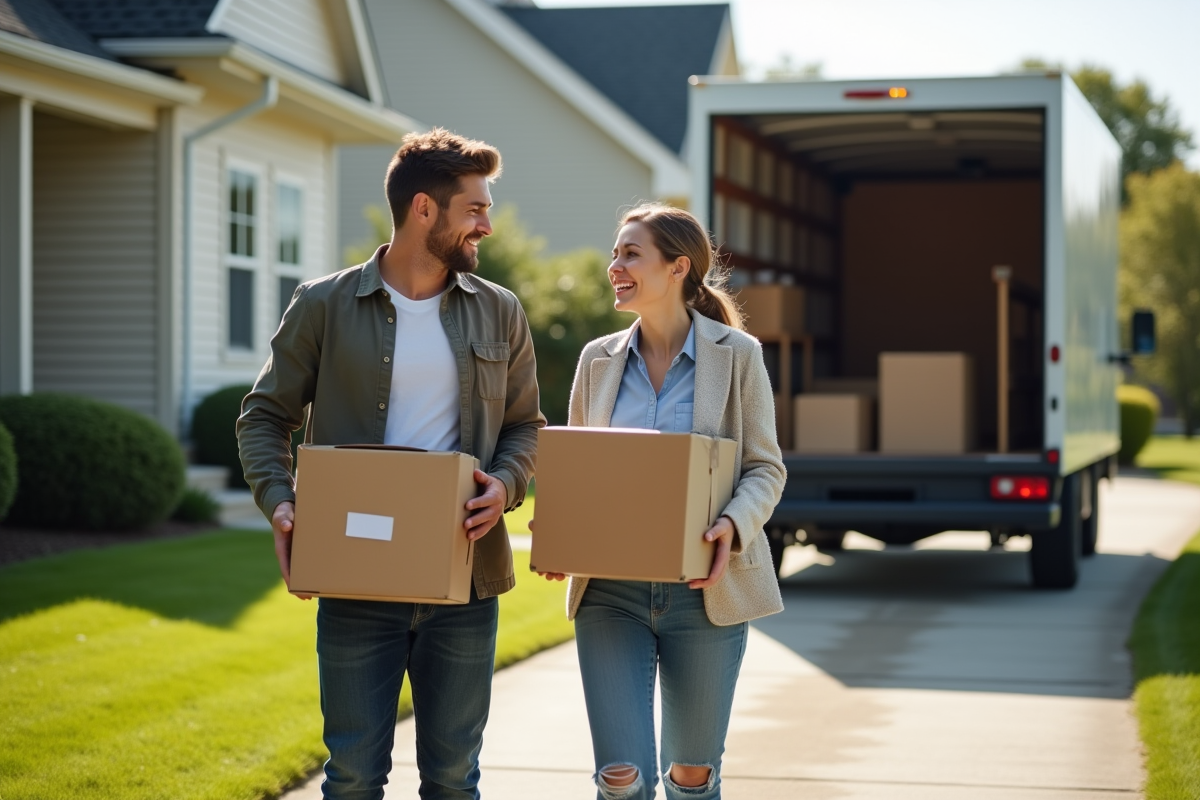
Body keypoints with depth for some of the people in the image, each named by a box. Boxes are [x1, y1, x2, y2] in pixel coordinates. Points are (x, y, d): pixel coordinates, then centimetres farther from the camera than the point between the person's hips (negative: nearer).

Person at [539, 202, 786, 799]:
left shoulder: (737, 354, -2)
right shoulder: (599, 360, 8)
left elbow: (766, 468, 0)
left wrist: (734, 527, -20)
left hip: (703, 589, -2)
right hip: (610, 589, 2)